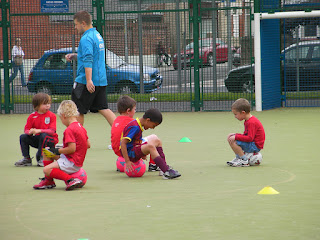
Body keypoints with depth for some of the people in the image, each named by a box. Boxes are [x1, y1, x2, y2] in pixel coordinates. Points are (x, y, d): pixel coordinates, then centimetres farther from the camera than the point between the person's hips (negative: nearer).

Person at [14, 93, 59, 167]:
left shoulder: (52, 115, -9)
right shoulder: (32, 116, 1)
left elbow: (52, 131, -19)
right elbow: (26, 130, 1)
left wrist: (39, 131, -32)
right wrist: (30, 132, -26)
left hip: (50, 139, -4)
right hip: (37, 139, 4)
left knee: (44, 136, -36)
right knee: (23, 137, -13)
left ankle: (40, 158, -19)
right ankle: (26, 159, -3)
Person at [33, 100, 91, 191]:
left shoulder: (69, 130, -20)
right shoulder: (81, 127, 10)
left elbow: (72, 149, -26)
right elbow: (88, 145, 14)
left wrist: (57, 151, -12)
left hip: (72, 163, -11)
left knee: (46, 170, -20)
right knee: (46, 151, 20)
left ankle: (71, 180, -23)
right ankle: (48, 181, 21)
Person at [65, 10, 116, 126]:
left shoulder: (86, 39, -15)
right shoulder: (97, 35, 16)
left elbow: (88, 61, -24)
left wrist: (89, 80, -28)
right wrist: (74, 56, 17)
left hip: (86, 82, -9)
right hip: (101, 80, 9)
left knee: (78, 111, 3)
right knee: (103, 109, 7)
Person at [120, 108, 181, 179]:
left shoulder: (137, 124, 9)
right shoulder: (135, 127, -21)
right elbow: (123, 143, -27)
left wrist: (142, 153, 24)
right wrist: (127, 161, -29)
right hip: (129, 153, -11)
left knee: (157, 141, 13)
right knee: (150, 146, -33)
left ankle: (164, 167, 0)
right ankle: (167, 172, -40)